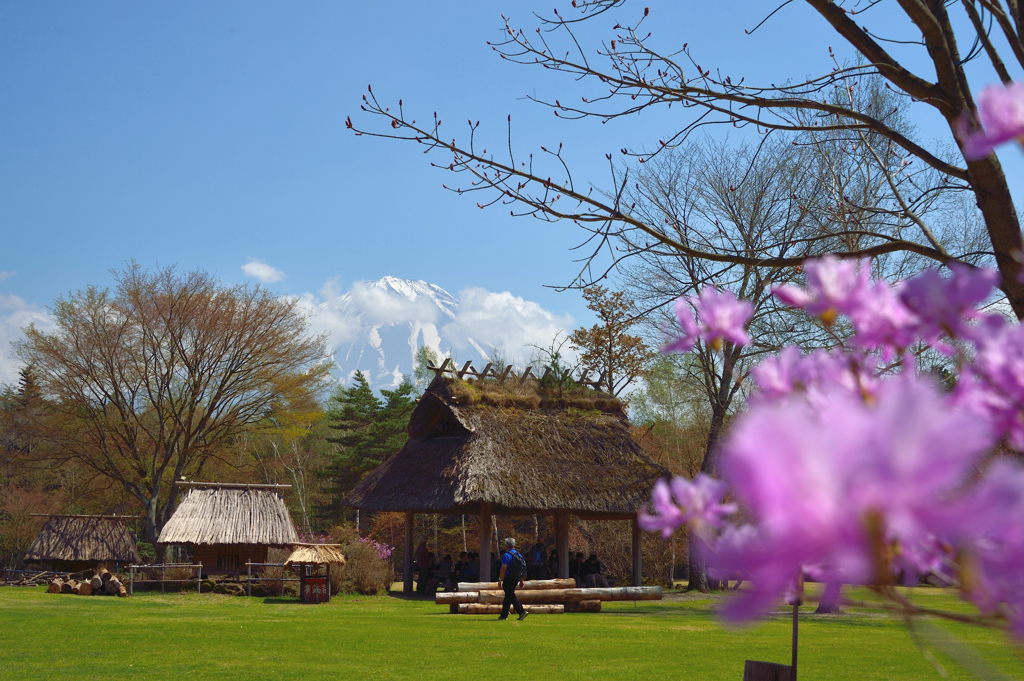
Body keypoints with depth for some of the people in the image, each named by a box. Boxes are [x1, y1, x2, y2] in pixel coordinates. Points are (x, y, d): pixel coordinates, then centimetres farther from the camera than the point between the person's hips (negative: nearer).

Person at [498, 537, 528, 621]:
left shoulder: (507, 555, -13)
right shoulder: (518, 555, 11)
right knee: (508, 596, 15)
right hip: (516, 579, 8)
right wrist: (521, 581, 19)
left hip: (509, 579, -8)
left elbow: (504, 568, -17)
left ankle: (522, 611, -9)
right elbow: (522, 568, 14)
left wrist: (500, 580, -13)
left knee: (511, 596, -3)